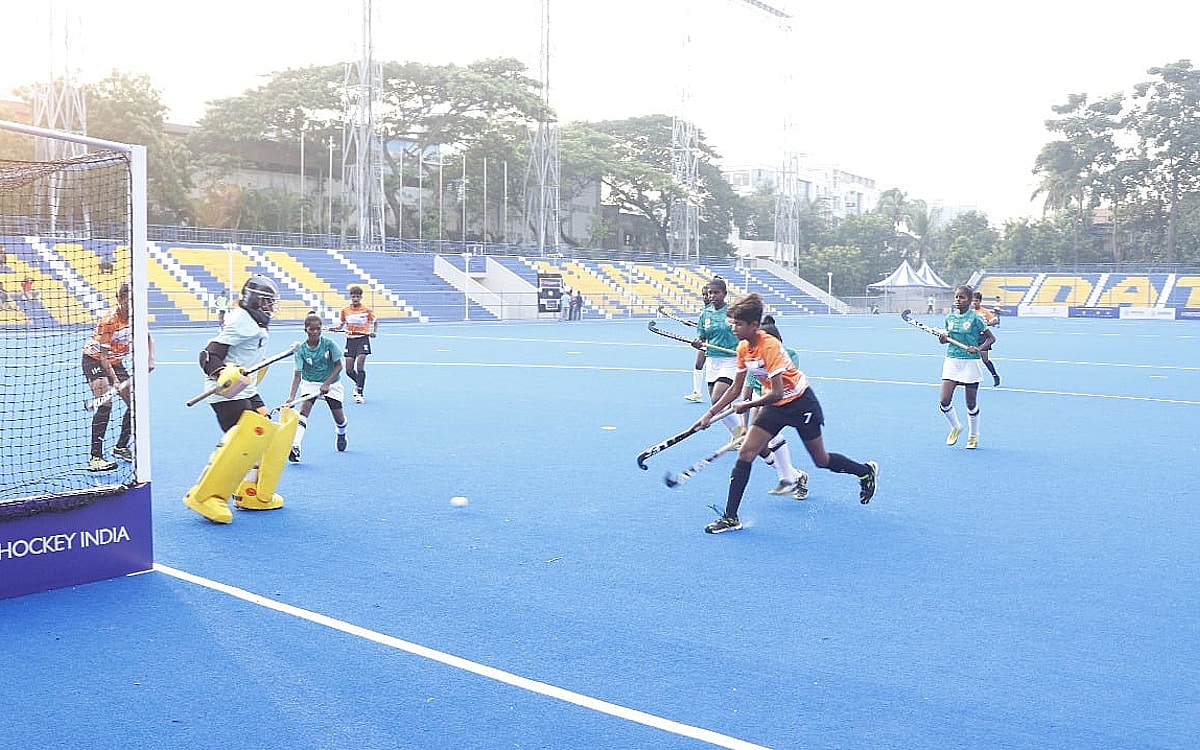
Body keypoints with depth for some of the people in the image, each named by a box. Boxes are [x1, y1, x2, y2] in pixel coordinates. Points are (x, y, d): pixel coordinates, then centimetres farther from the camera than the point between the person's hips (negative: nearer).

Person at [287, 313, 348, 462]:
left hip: (331, 383, 0)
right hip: (310, 383, 0)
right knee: (303, 410, -22)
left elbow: (338, 366, -12)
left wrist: (327, 383, -23)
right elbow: (297, 375, -20)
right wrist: (291, 396, -31)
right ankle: (295, 447, -30)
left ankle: (341, 434, 42)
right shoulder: (301, 350, -17)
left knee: (339, 417, 4)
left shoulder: (329, 343, -18)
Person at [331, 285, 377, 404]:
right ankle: (359, 384, 31)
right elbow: (342, 324, 17)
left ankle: (359, 393, -9)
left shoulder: (367, 310, -3)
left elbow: (375, 322, 10)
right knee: (349, 370, 1)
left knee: (360, 367, -15)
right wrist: (335, 328, -3)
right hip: (350, 340, 3)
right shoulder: (345, 310, 4)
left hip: (363, 339, -3)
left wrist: (375, 332, -7)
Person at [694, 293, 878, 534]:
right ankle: (730, 518, -6)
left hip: (800, 401, -7)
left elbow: (776, 392, -29)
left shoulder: (770, 346, -28)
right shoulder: (743, 348, -4)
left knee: (821, 460, 7)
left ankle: (866, 471, 37)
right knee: (746, 452, -8)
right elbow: (735, 389, 4)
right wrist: (710, 413, -1)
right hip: (775, 405, 7)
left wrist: (747, 405, -17)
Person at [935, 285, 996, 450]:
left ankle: (973, 436, 24)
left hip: (970, 363, -4)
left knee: (971, 403, 5)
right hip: (951, 361, 4)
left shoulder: (976, 318, -7)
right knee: (945, 401, -7)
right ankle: (955, 427, 20)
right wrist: (943, 338, -2)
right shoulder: (950, 318, 7)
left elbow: (991, 338, -3)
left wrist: (979, 348, -20)